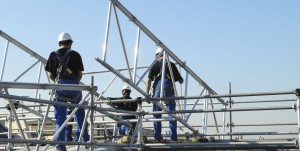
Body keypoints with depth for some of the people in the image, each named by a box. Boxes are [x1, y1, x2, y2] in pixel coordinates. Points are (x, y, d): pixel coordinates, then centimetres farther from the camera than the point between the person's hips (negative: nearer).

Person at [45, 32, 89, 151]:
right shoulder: (75, 55, 5)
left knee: (60, 117, 4)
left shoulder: (53, 55, 8)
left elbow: (50, 75, 8)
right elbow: (80, 74, 4)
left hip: (60, 85, 1)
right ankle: (83, 137, 20)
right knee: (79, 112, 19)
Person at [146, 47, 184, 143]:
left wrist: (147, 94, 1)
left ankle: (157, 138, 5)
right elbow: (180, 81, 14)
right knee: (171, 114, 2)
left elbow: (149, 80, 0)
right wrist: (181, 80, 38)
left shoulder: (155, 65, 10)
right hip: (169, 90, 0)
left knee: (157, 115, 6)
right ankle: (173, 138, -2)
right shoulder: (171, 65, 12)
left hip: (157, 89, 0)